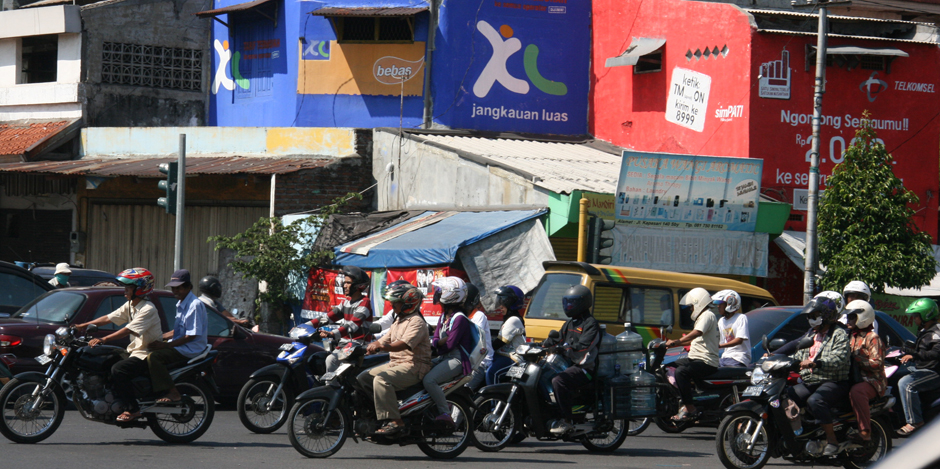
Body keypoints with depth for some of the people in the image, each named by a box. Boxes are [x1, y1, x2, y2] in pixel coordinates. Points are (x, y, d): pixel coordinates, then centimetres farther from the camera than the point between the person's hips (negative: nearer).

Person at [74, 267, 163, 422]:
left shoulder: (147, 310, -19)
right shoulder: (129, 306, 11)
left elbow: (127, 331, -29)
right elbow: (109, 318, 10)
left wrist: (102, 340, -36)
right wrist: (84, 326, 1)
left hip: (148, 354, -10)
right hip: (135, 351, 10)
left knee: (118, 370, -28)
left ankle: (133, 410, -23)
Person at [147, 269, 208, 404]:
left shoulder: (195, 305, -16)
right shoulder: (181, 304, 16)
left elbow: (191, 335, -21)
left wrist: (166, 345, -22)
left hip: (191, 350, -10)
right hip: (179, 347, 10)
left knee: (153, 357, -26)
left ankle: (172, 393, -26)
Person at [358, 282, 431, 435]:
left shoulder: (416, 322, -12)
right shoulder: (398, 322, 21)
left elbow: (403, 344, -27)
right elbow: (384, 340, 19)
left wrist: (381, 346, -42)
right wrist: (365, 347, 2)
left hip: (413, 366, -10)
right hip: (395, 364, 10)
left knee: (381, 380, -33)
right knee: (362, 379, 2)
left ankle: (395, 421, -35)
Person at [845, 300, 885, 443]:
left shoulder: (872, 337, -5)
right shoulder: (851, 336, 21)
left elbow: (877, 364, -16)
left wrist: (856, 358, -20)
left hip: (873, 380, -9)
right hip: (854, 379, 9)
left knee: (856, 392, -38)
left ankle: (865, 432, -41)